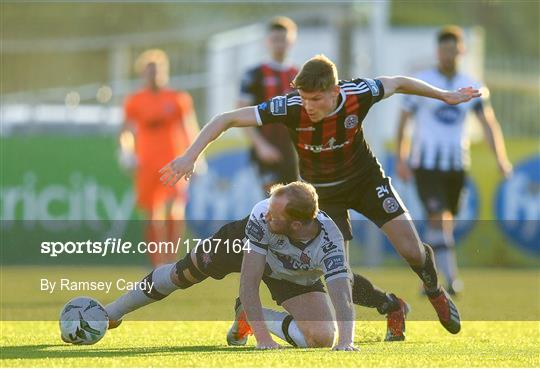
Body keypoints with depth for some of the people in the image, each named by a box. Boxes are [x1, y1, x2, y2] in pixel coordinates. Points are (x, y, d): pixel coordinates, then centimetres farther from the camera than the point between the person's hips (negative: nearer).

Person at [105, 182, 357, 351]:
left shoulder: (329, 241, -44)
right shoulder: (262, 215, -42)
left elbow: (342, 297, -50)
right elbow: (248, 283, -42)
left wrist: (345, 343, -67)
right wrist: (263, 339, -49)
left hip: (296, 280, 0)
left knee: (322, 339, -17)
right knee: (180, 274, 11)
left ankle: (248, 315, 9)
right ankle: (112, 313, 38)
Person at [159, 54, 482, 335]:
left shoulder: (358, 94, -29)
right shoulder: (290, 108, -33)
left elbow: (398, 83, -6)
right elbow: (226, 119, -30)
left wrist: (445, 96, 5)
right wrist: (191, 156, -41)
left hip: (365, 177, 1)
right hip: (323, 192, -1)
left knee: (412, 250, -8)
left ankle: (437, 294, 28)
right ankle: (391, 308, 23)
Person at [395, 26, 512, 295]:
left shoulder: (471, 87, 5)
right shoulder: (421, 83, -3)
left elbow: (489, 123, 0)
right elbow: (402, 120, 5)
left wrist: (501, 159, -13)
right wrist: (400, 159, 2)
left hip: (456, 164, 4)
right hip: (425, 163, -4)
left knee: (445, 222, 11)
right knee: (438, 218, -16)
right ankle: (451, 279, -18)